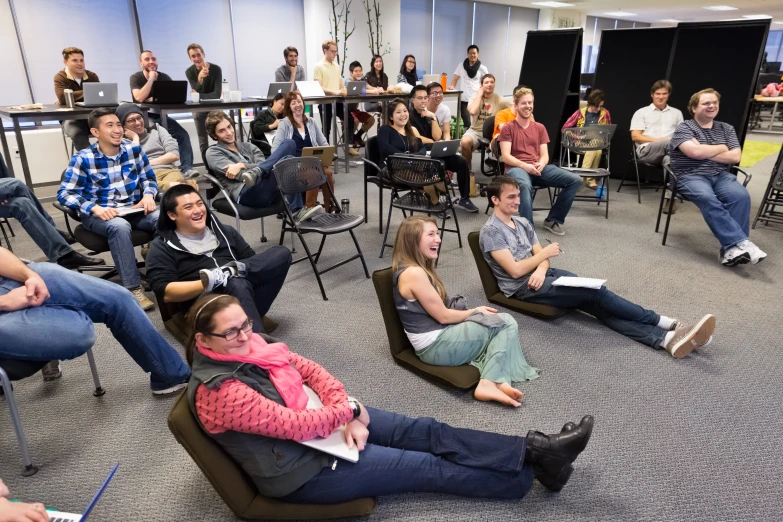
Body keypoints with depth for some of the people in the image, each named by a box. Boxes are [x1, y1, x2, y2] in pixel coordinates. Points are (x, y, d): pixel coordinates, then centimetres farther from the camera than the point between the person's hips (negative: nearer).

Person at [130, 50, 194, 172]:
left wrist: (152, 99, -18)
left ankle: (187, 168, -19)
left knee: (183, 134, -16)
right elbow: (139, 98, -24)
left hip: (161, 116, 4)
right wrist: (151, 78, -20)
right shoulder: (135, 77, -6)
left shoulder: (164, 77, 5)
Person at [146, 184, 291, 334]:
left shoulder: (224, 231, 22)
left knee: (281, 254, -16)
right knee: (238, 284, -38)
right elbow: (166, 293, -4)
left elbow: (254, 261, 20)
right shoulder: (162, 247, 8)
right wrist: (209, 282, -18)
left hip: (247, 298, 5)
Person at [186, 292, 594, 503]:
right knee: (427, 466, -4)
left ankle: (533, 449, 4)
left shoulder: (251, 346, -1)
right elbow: (292, 426, -26)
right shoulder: (216, 391, -26)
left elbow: (307, 368, 0)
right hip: (304, 468, -7)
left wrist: (344, 413, -15)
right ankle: (533, 472, 8)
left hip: (321, 418, 7)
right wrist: (350, 412, -14)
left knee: (427, 431, -2)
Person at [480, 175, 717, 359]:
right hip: (523, 287, -7)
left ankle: (666, 339, -30)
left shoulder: (522, 222, 16)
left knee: (596, 302, -17)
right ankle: (667, 324, -11)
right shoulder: (491, 231, -10)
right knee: (596, 293, -20)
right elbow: (515, 270, -18)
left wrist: (541, 269, -12)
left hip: (542, 274, 7)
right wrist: (544, 253, -7)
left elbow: (540, 257, 12)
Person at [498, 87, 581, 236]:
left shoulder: (540, 128, 18)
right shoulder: (508, 128, 4)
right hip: (516, 168, -5)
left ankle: (553, 220, -3)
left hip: (538, 168, 5)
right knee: (525, 185, -43)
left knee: (575, 180, -13)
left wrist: (540, 165, -13)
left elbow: (544, 155, 12)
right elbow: (505, 156, -6)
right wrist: (524, 165, -22)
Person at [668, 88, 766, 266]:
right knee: (708, 199, -37)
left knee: (741, 196, -28)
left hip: (721, 175, 4)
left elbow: (735, 157, 7)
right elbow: (694, 152, -14)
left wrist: (705, 152, -3)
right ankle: (741, 242, -39)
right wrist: (721, 148, 3)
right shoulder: (684, 127, 4)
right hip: (691, 176, -4)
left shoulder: (726, 129, 19)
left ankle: (732, 248, -29)